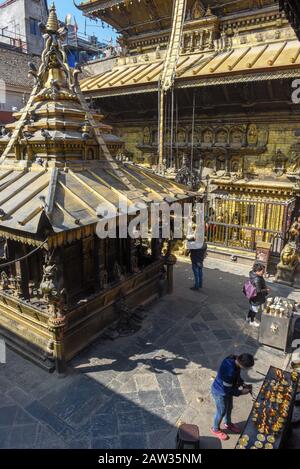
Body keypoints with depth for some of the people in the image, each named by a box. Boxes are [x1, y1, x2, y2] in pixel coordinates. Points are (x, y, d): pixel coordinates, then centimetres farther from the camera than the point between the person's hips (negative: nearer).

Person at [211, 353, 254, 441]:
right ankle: (215, 429, 45)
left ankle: (228, 424, 57)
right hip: (220, 392, -8)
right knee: (222, 411, 17)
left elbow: (237, 376, 5)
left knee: (229, 407, 29)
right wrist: (241, 392, -18)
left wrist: (243, 384, -5)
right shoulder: (230, 370, -42)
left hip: (227, 389, 8)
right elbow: (227, 389, -28)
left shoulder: (235, 360, -17)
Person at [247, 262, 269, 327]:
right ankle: (252, 321, 34)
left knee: (252, 307, 28)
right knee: (255, 309, 14)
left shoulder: (253, 274, -7)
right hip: (256, 299, -9)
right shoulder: (257, 280, -36)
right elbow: (258, 291, -31)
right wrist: (266, 290, -17)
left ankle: (248, 318, 48)